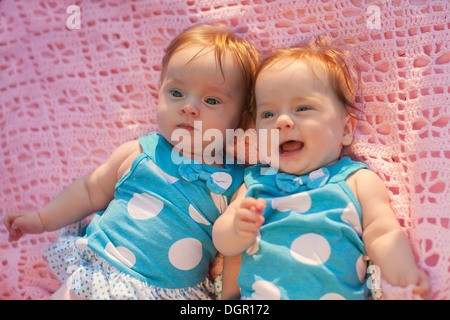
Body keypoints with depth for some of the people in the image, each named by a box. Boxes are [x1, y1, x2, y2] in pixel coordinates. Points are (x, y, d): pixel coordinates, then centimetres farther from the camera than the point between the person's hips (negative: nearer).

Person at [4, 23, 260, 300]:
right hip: (100, 274, 1)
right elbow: (90, 191, 15)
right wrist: (43, 219, 18)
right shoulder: (139, 154, 1)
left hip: (172, 291, 0)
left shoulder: (235, 184, -3)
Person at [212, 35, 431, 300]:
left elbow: (384, 236, -1)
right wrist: (238, 229, -14)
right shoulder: (255, 182, 12)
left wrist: (405, 274, -21)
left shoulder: (359, 181, 7)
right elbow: (223, 243, 8)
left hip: (337, 293, -3)